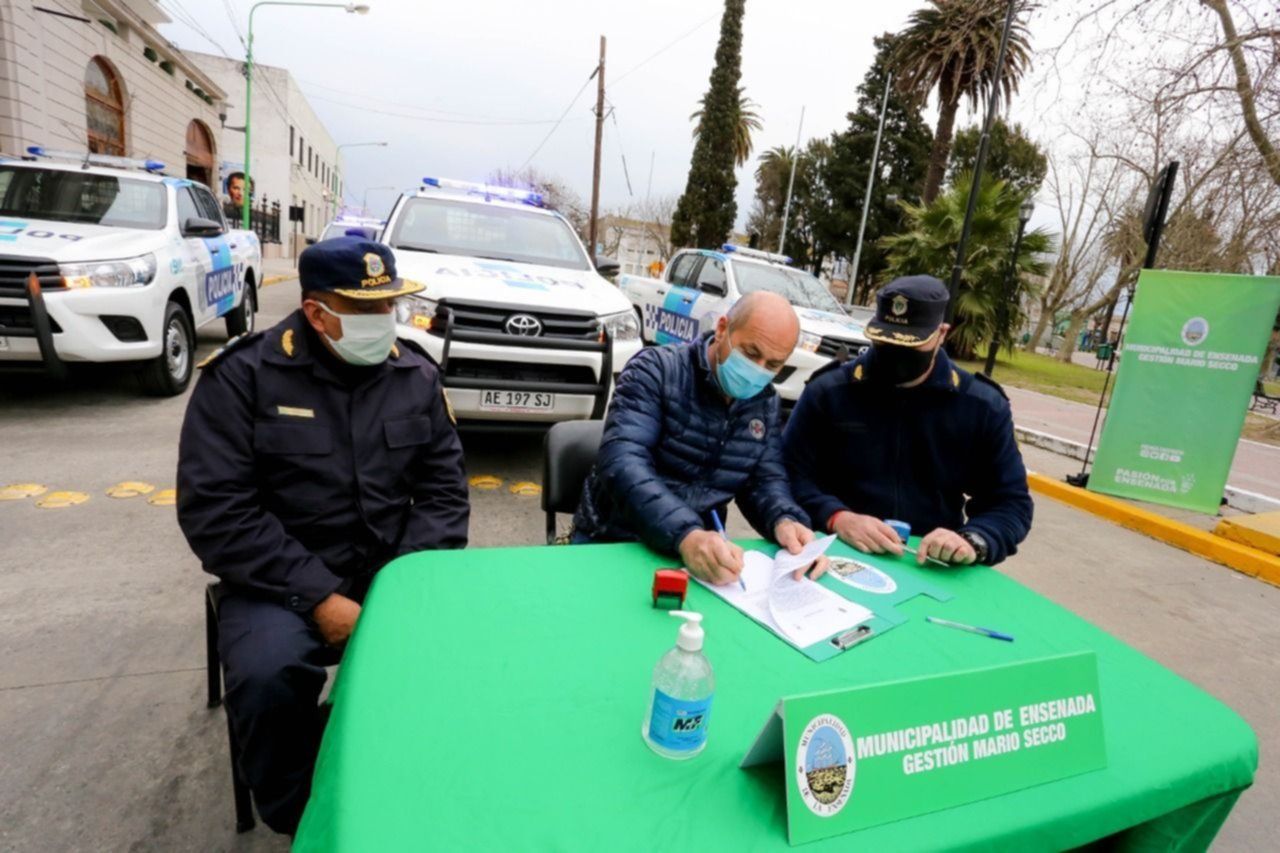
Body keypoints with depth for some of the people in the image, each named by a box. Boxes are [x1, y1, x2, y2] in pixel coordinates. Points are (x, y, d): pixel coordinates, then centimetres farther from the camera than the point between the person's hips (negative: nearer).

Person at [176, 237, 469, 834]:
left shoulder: (417, 375, 3)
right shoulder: (242, 376, -6)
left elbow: (444, 487, 3)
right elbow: (215, 510, -12)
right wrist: (317, 596, -19)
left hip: (396, 574, 3)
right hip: (285, 585, -2)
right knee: (267, 677, -30)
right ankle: (299, 822, 2)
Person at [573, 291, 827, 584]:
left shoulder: (765, 403, 6)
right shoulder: (656, 369, -11)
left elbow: (766, 479, 7)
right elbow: (622, 463, -23)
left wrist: (785, 521, -16)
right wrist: (685, 535, -37)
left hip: (698, 548, 4)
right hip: (612, 541, -3)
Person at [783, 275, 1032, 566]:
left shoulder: (984, 407, 3)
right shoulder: (826, 392, -1)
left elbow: (1012, 502, 5)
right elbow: (791, 474, -5)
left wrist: (973, 541, -16)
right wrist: (837, 517, -23)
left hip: (930, 566, 1)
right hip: (838, 555, -1)